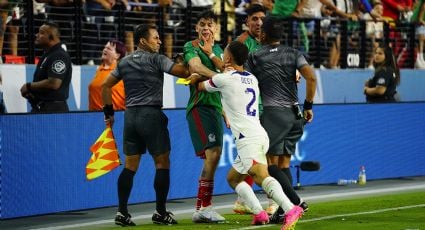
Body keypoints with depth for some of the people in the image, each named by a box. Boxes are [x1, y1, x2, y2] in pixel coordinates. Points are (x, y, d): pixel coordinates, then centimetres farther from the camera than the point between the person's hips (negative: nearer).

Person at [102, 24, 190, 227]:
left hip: (130, 115, 6)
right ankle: (160, 213, 3)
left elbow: (106, 86, 17)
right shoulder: (156, 59, -5)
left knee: (130, 166, 8)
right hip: (151, 114, -6)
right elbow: (183, 72, -11)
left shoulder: (124, 62, 13)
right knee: (162, 163, 3)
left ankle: (122, 212, 1)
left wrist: (109, 112, 21)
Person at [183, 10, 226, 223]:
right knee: (212, 153, -20)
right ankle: (205, 207, -20)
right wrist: (218, 76, -36)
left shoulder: (218, 50, 20)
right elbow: (196, 66, -21)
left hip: (216, 107, 8)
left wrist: (210, 53, -6)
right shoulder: (191, 47, -1)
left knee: (213, 157, 5)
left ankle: (201, 208, 10)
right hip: (200, 106, -8)